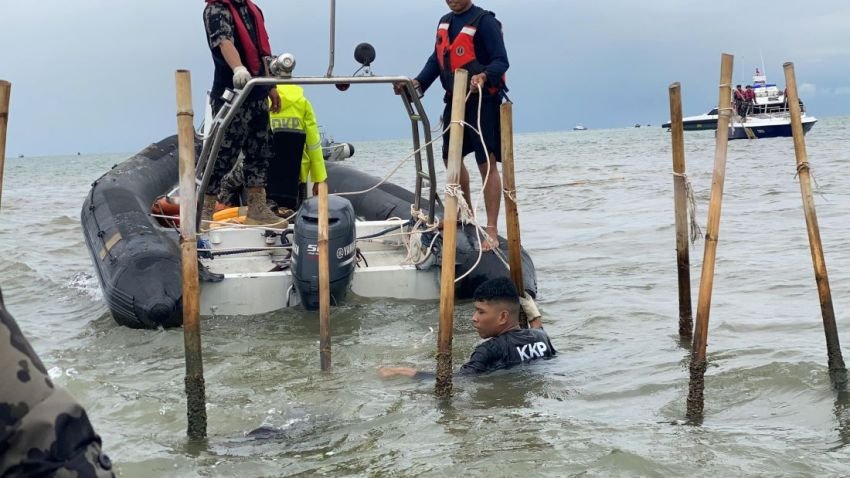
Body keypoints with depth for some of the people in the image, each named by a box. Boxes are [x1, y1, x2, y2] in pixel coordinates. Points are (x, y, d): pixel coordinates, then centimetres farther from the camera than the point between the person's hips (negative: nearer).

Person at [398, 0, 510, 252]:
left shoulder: (484, 21, -12)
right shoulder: (444, 22, 13)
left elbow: (501, 61, -16)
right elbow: (437, 59, 15)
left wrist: (484, 76, -35)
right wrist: (418, 83, 2)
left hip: (483, 101, -8)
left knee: (487, 163, -10)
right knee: (451, 157, 18)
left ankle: (492, 231, -8)